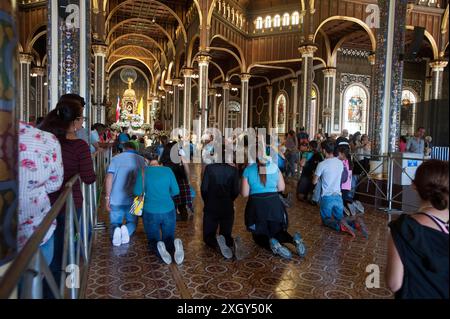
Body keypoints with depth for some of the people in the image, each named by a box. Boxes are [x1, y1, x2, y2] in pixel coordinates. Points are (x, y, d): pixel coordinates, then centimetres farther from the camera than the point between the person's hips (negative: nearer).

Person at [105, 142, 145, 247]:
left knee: (115, 223, 18)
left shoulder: (115, 158, 4)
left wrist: (107, 198, 1)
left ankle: (115, 230, -17)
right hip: (133, 199, 0)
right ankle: (127, 229, -14)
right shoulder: (140, 159, 4)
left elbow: (109, 178, -4)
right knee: (132, 222, 20)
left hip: (115, 199, 0)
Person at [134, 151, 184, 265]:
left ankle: (158, 247, -20)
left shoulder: (144, 171, -4)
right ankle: (175, 244, -20)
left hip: (150, 212, -1)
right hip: (169, 211, 1)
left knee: (153, 240, 16)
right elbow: (175, 191, 1)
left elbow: (137, 192, -8)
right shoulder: (167, 170, 0)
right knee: (168, 239, 16)